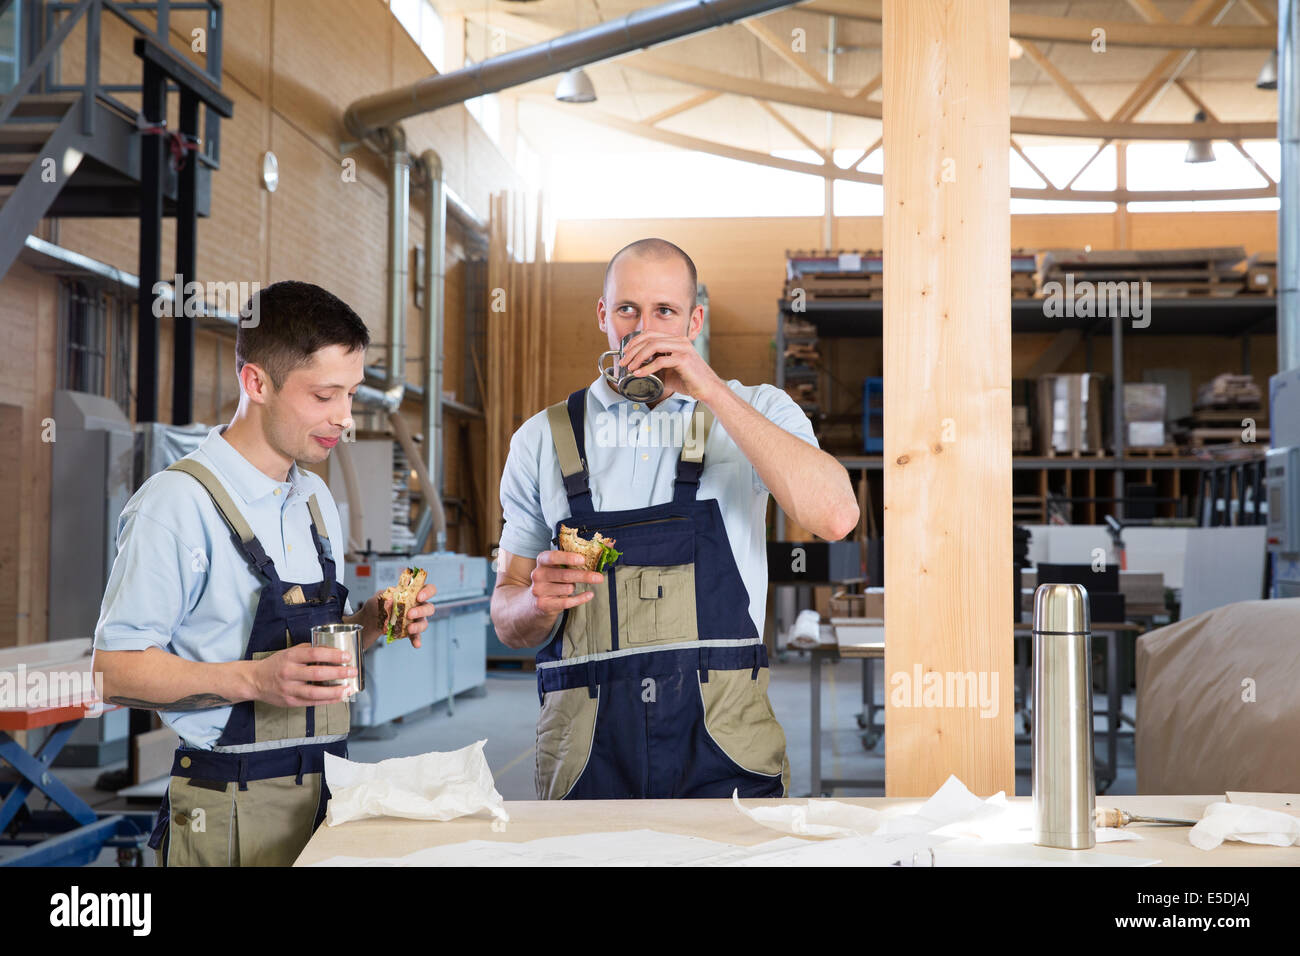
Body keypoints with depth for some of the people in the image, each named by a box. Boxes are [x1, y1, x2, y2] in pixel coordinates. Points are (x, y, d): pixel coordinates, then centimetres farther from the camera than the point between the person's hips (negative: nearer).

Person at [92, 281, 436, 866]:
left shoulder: (317, 500, 11)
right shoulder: (176, 503, -14)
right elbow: (114, 670, -16)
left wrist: (370, 622, 0)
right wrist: (253, 680, -27)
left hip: (327, 792, 7)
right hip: (231, 811, -7)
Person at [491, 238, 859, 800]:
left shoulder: (755, 412, 7)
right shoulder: (542, 440, 10)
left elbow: (835, 517, -13)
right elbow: (507, 620, 12)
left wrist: (714, 393, -14)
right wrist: (539, 602, -13)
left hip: (726, 743, -1)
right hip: (586, 748, 1)